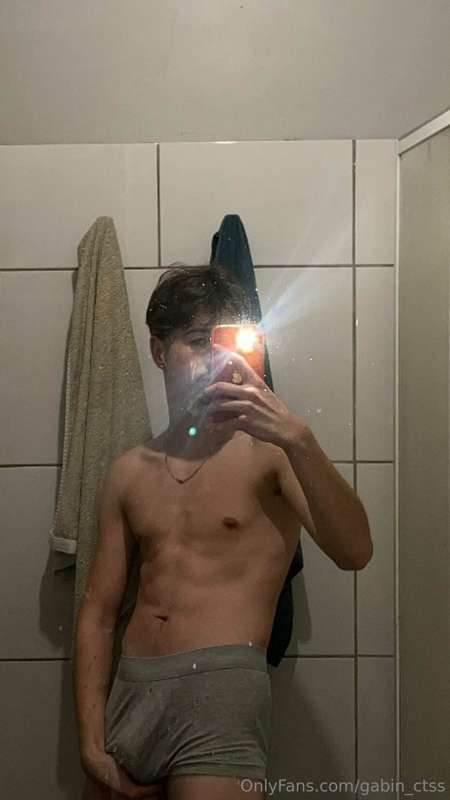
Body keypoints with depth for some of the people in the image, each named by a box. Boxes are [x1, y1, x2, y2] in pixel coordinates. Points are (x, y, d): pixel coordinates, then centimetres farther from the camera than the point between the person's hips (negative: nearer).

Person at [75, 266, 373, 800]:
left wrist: (299, 439, -31)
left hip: (220, 692, -4)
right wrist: (92, 744, 1)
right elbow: (97, 613, 8)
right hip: (126, 692, 5)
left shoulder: (268, 450, -4)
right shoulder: (129, 473, 8)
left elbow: (353, 553, -18)